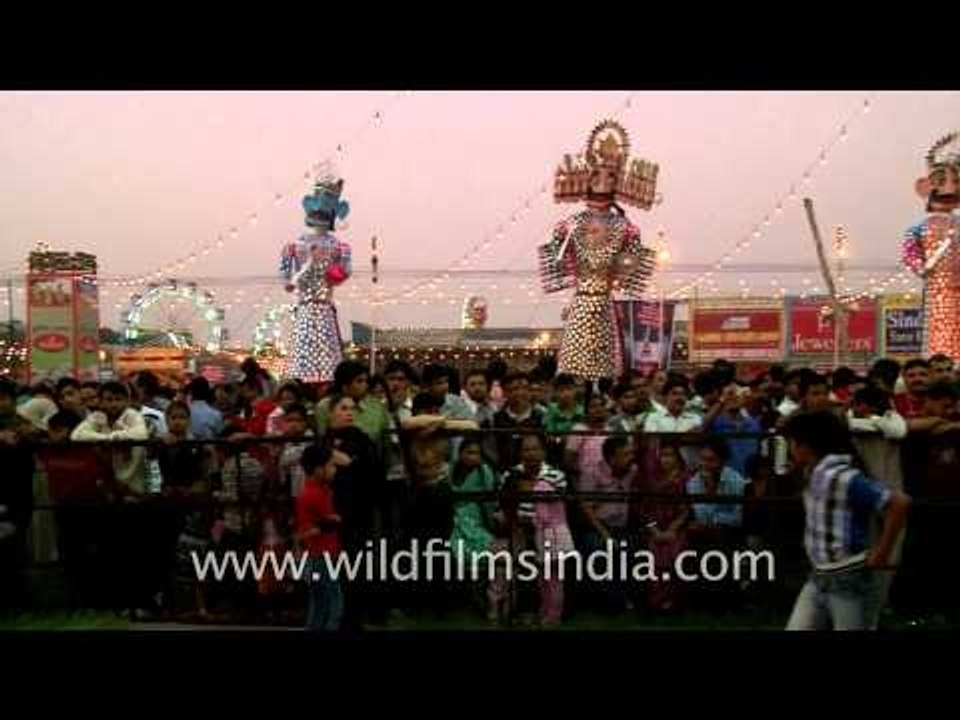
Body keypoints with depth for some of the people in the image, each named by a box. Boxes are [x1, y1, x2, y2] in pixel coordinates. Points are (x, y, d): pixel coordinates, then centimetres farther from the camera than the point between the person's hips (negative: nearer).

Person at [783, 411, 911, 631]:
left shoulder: (842, 478, -22)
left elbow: (899, 502, -26)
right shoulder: (814, 476, 6)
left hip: (850, 581, -9)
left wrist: (881, 552, -19)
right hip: (818, 579, 9)